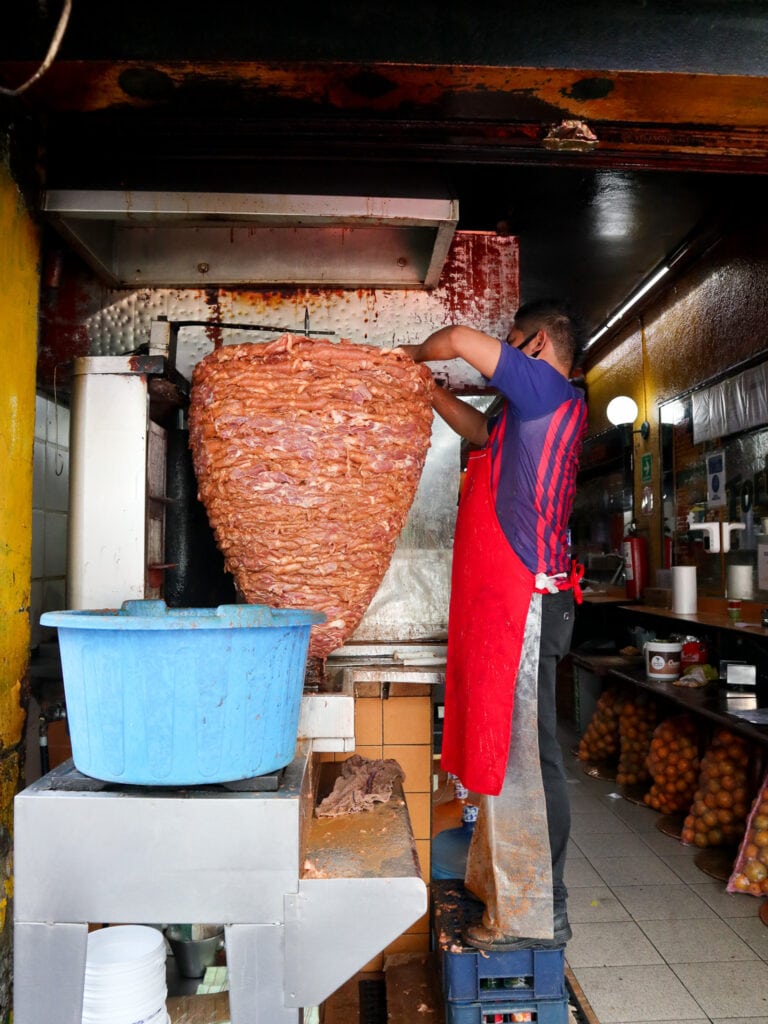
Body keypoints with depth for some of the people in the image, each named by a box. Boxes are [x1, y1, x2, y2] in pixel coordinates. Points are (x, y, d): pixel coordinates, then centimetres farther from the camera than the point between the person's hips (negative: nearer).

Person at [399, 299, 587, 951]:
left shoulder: (551, 391, -8)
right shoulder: (535, 412, 19)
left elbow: (462, 339, -14)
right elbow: (480, 428, 36)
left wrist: (412, 354, 6)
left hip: (525, 602, -10)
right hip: (504, 603, 10)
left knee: (521, 756, -3)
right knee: (501, 748, 17)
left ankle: (536, 915, 9)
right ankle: (497, 882, 32)